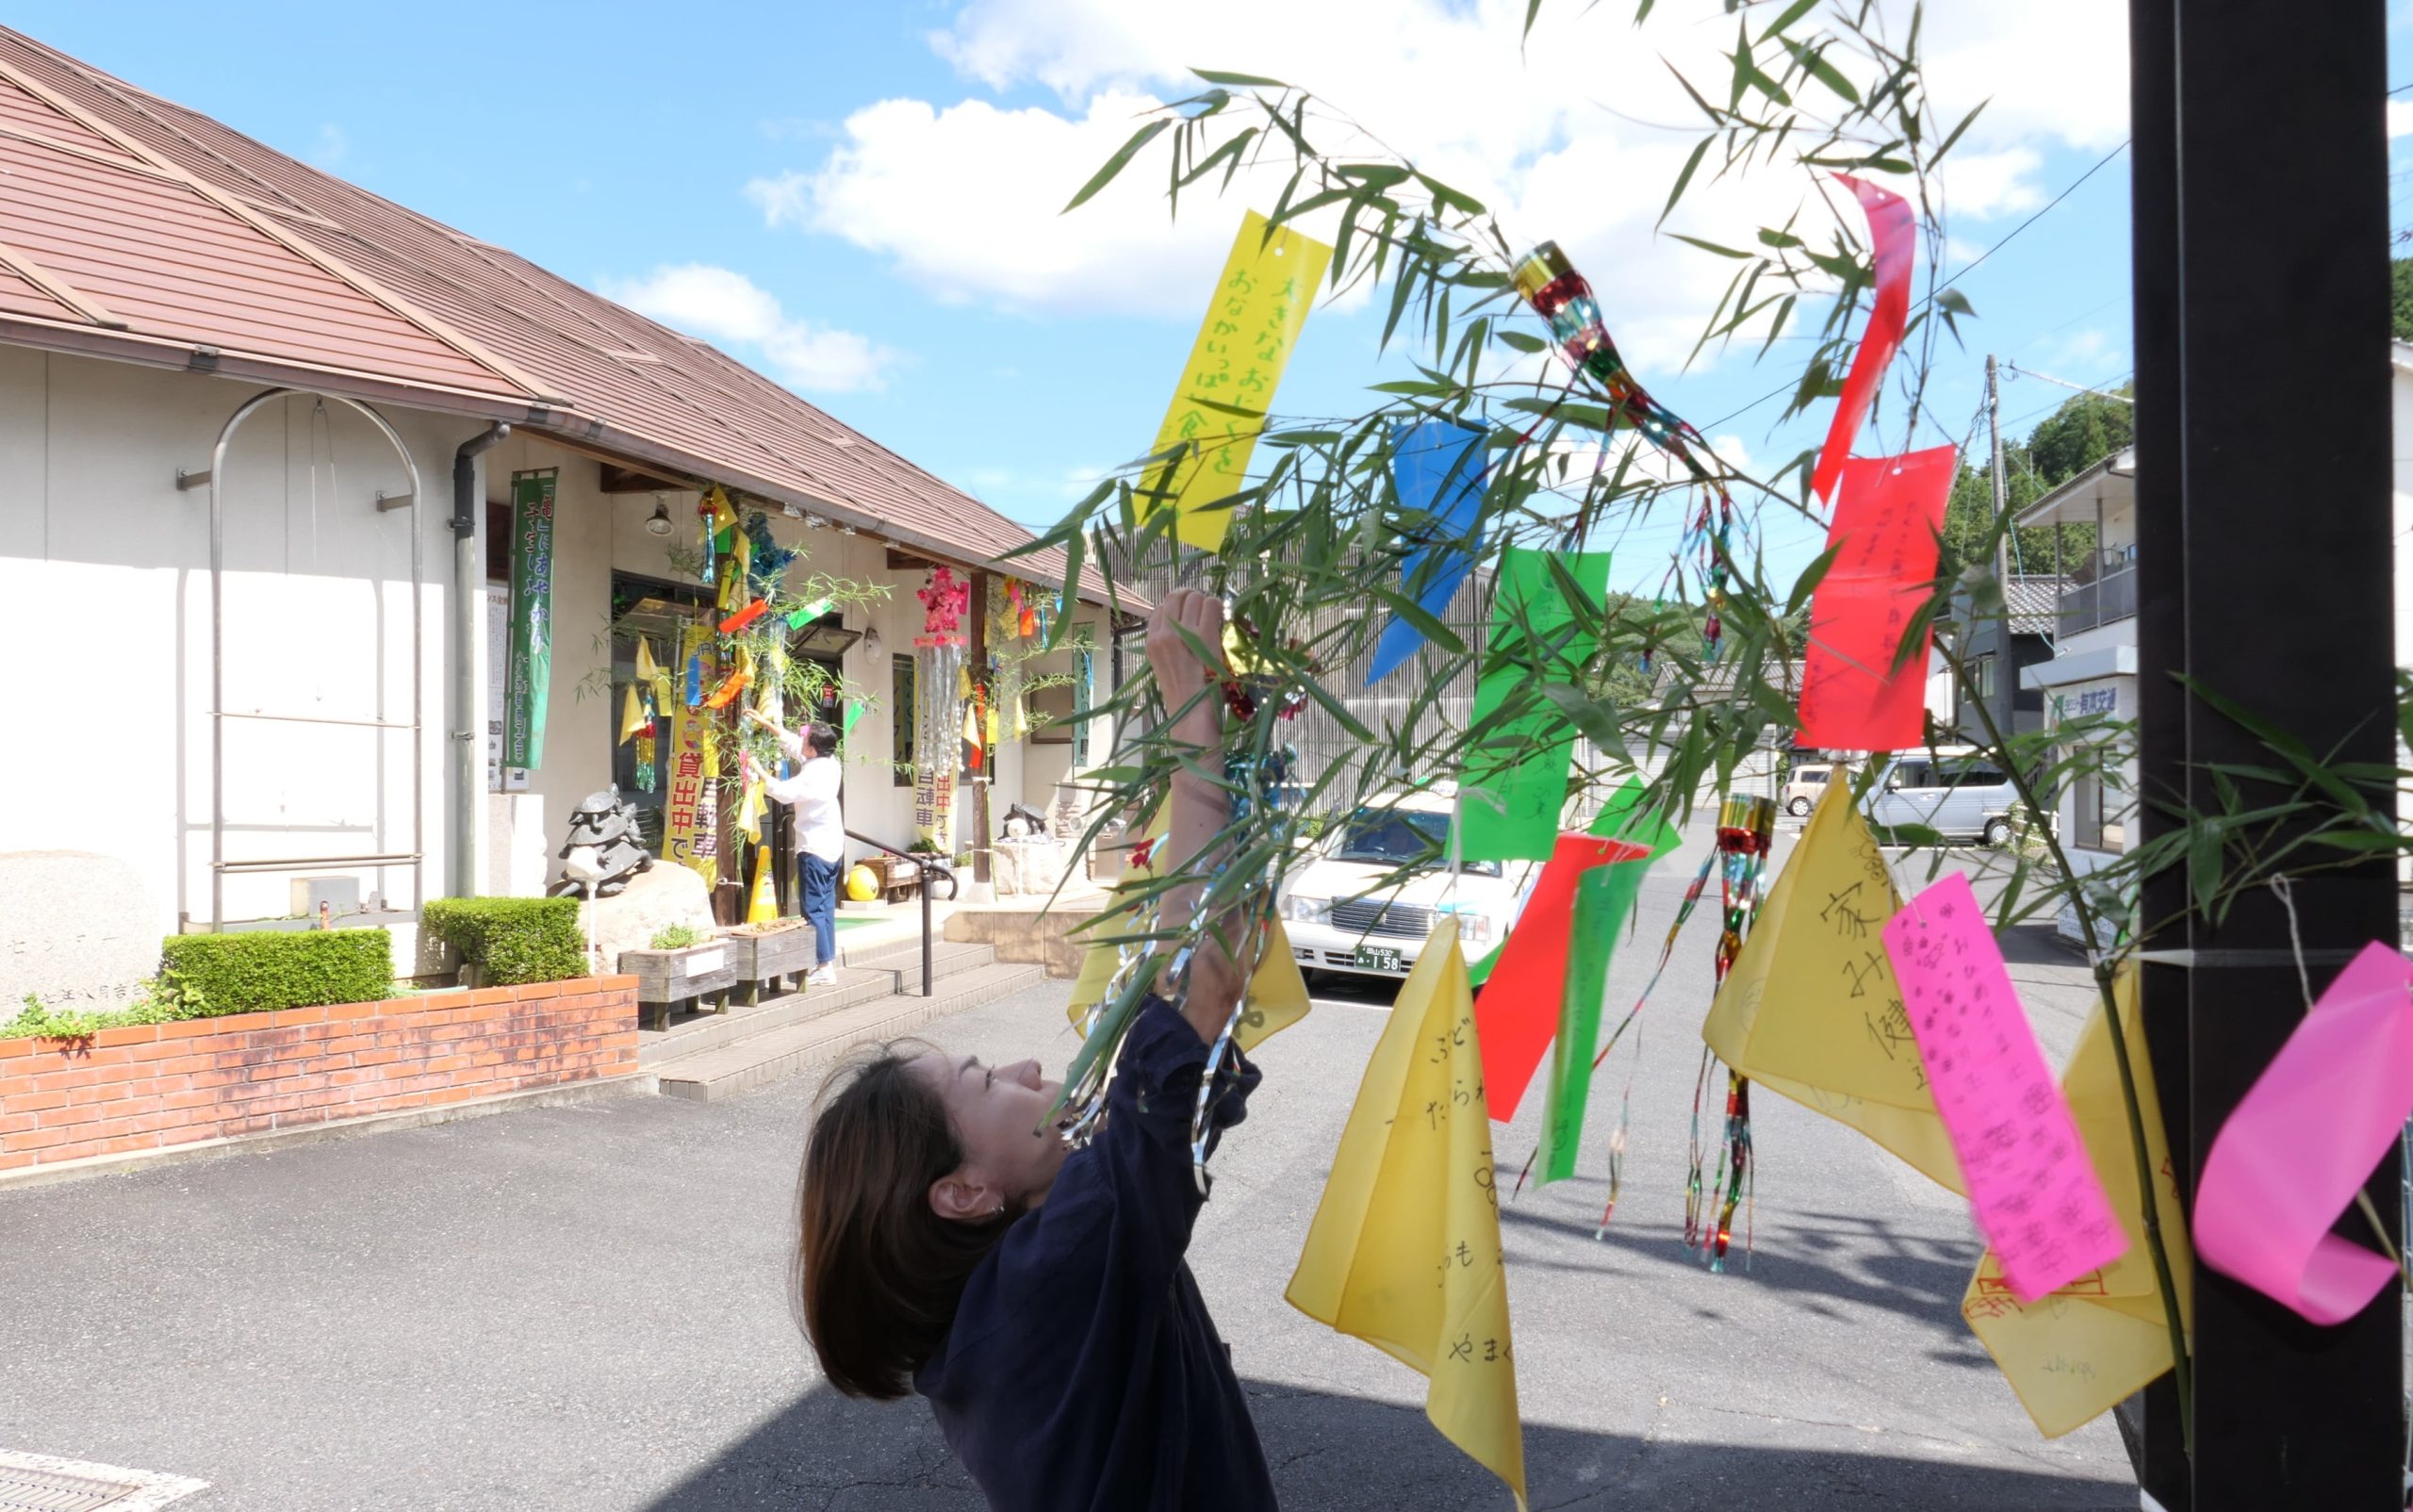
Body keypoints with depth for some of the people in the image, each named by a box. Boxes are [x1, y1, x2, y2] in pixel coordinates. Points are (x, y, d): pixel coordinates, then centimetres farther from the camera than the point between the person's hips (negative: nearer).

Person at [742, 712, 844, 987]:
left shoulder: (814, 773, -21)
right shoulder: (829, 763, 6)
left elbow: (783, 792, -29)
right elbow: (791, 742, 16)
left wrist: (758, 772, -18)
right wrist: (765, 722, 21)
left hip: (814, 848, -9)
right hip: (833, 847, 9)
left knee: (814, 908, -6)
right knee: (826, 906, 12)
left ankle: (823, 967, -6)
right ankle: (828, 962, 15)